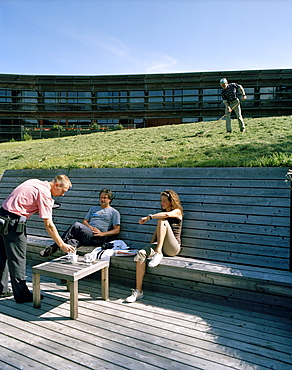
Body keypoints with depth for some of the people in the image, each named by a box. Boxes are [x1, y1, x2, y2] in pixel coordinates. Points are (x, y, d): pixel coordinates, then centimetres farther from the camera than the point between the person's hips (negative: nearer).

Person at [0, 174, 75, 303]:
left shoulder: (35, 182, 10)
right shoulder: (45, 193, -16)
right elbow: (49, 225, -17)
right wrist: (62, 245, -14)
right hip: (13, 223, -10)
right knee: (18, 259, 0)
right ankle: (22, 295, 11)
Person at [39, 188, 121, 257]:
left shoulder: (114, 212, 12)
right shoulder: (93, 208, 29)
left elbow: (117, 230, 4)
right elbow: (84, 221, 24)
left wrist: (102, 234, -9)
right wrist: (90, 227, 1)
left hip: (98, 239, -6)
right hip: (87, 233, 6)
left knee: (76, 225, -27)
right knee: (73, 242, -29)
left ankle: (54, 247, -23)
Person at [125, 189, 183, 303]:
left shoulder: (177, 211, 0)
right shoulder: (161, 213, 21)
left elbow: (167, 214, -24)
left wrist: (148, 217, -22)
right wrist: (150, 246, 5)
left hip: (173, 248, -6)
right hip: (158, 244, 6)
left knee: (163, 221, -26)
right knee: (141, 253, -24)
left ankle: (158, 253, -30)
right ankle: (138, 291, -22)